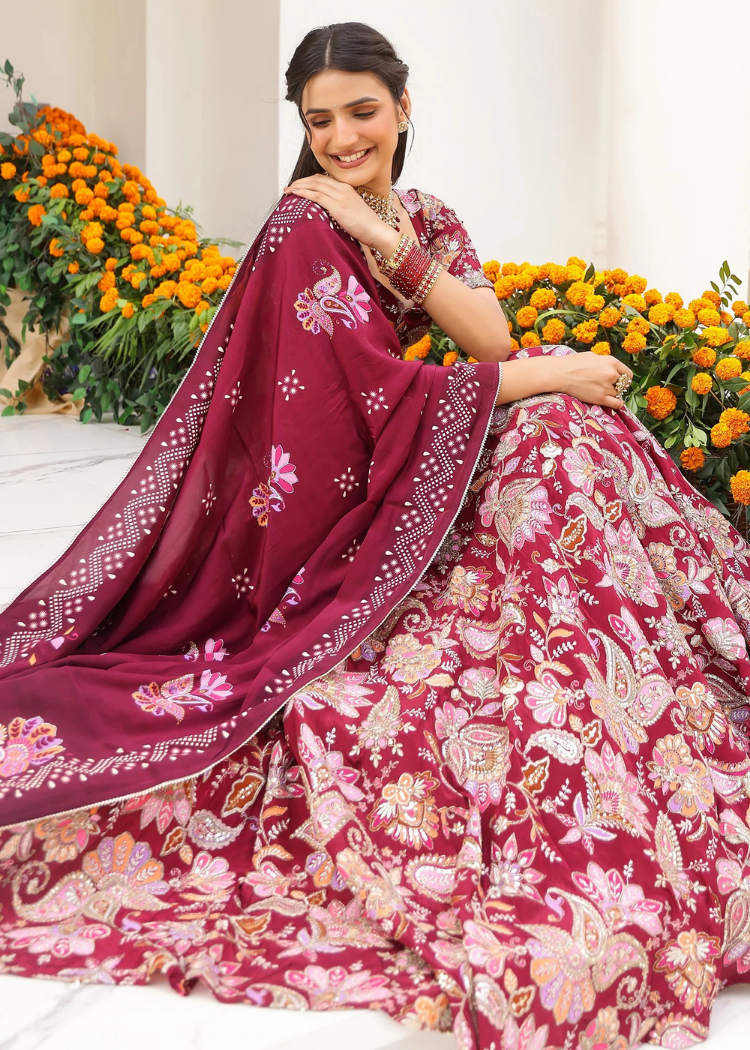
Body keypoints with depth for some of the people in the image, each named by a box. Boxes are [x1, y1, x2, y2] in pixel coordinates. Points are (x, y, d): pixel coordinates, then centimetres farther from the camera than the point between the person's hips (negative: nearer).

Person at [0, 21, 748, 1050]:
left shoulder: (428, 221, 12)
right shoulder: (304, 228, -12)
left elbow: (490, 334, -5)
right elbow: (381, 398, -20)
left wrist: (387, 242, -16)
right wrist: (553, 373, -16)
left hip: (415, 483, 7)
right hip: (331, 523, -7)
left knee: (564, 429, -16)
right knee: (557, 424, -23)